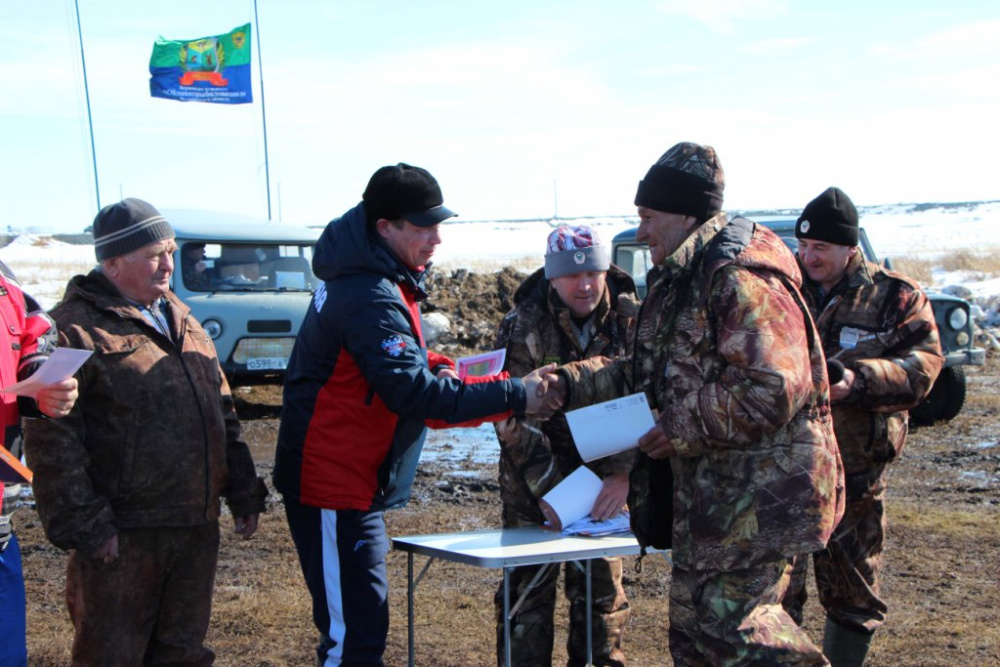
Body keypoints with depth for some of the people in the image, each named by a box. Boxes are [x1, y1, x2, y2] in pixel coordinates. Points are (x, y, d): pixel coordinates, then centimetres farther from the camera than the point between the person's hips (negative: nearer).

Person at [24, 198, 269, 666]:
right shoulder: (76, 329, -10)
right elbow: (52, 440, -14)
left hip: (197, 527, 7)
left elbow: (223, 414, 21)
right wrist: (81, 524, -17)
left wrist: (243, 491, 17)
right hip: (120, 538, -7)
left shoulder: (182, 321, 16)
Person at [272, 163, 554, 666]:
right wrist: (513, 396, -28)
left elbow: (396, 360, 22)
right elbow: (413, 394, -29)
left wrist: (438, 368, 0)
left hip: (356, 482, 11)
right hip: (334, 485, -11)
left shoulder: (380, 279, 8)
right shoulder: (369, 298, -24)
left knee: (360, 626, 18)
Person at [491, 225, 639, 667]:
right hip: (535, 470, -2)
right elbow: (514, 415, -15)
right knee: (530, 579, -3)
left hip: (604, 469, 2)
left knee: (602, 577, 2)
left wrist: (622, 475, -21)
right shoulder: (523, 327, -13)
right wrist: (554, 493, -22)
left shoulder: (629, 319, -8)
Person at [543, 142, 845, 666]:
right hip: (711, 493, 11)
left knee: (730, 621, -11)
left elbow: (770, 391, -27)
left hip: (758, 497, -11)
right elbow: (650, 372, 23)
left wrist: (682, 427, -19)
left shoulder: (741, 279, -19)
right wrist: (570, 384, 11)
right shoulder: (683, 280, 15)